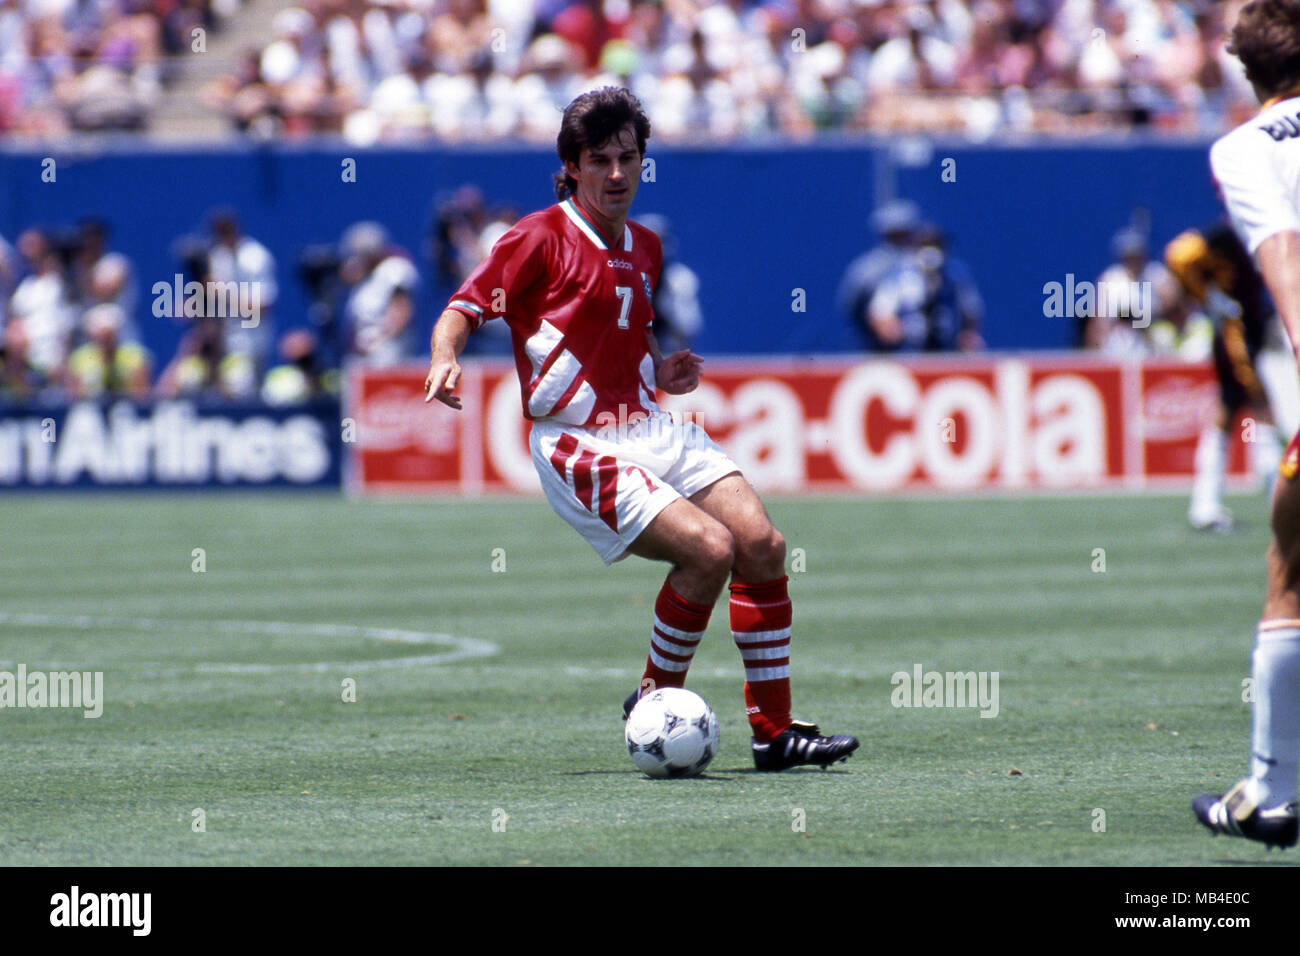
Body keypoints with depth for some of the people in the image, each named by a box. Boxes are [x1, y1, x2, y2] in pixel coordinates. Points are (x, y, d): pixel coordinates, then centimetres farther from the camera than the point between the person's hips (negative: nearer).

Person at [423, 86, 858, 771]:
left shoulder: (645, 249, 17)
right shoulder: (540, 238, -5)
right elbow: (463, 309, -6)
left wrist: (662, 372, 12)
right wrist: (444, 360, -27)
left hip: (650, 428, 7)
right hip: (576, 448, -7)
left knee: (762, 545, -9)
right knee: (708, 550, -23)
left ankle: (774, 731, 0)